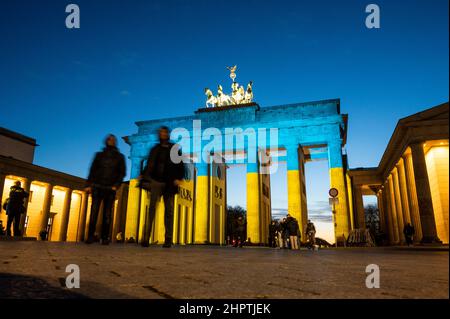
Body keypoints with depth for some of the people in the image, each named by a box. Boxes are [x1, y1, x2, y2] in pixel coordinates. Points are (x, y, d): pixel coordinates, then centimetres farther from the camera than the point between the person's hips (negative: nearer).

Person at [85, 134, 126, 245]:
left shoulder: (119, 157, 13)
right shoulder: (99, 155, 16)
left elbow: (122, 172, 6)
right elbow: (92, 170, 10)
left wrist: (116, 185, -8)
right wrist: (89, 185, -2)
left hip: (110, 189, -1)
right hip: (97, 186, 1)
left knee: (107, 213, -3)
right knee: (94, 211, -7)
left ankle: (105, 237, -1)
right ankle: (90, 236, -4)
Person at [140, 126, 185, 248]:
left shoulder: (175, 149, 12)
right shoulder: (154, 149, 18)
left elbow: (180, 165, 5)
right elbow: (149, 165, 16)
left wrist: (179, 178, -9)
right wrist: (144, 175, -1)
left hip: (169, 183, -1)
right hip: (155, 181, 1)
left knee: (169, 210, 1)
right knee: (151, 207, -10)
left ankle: (168, 239, 6)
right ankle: (146, 237, -11)